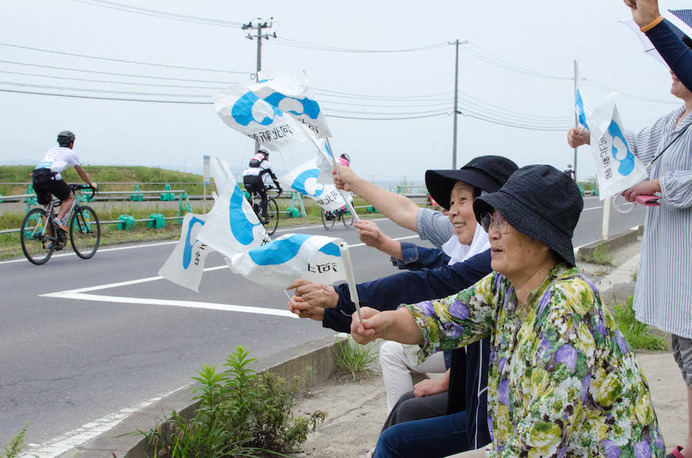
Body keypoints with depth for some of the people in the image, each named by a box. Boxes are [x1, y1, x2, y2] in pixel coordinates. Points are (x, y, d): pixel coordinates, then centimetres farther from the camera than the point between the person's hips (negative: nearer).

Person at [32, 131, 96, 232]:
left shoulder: (52, 149, 33)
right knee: (69, 197, 13)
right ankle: (59, 219, -10)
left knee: (47, 205, 20)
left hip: (35, 178, 6)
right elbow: (81, 173, 25)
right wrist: (91, 183, 42)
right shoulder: (70, 153, 17)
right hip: (49, 176, -6)